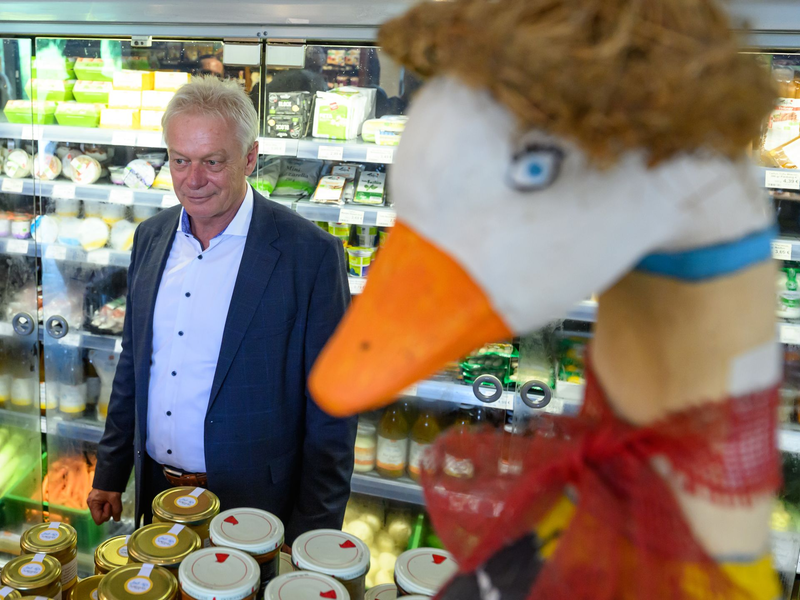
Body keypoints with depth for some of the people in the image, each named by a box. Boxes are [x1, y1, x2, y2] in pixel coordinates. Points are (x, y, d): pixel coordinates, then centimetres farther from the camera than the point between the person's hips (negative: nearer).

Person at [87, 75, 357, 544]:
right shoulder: (151, 237, 2)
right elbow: (133, 364, 11)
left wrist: (311, 539, -13)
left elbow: (330, 413, -15)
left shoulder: (311, 254, -18)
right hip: (155, 492, 6)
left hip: (251, 506, -5)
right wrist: (110, 474, 13)